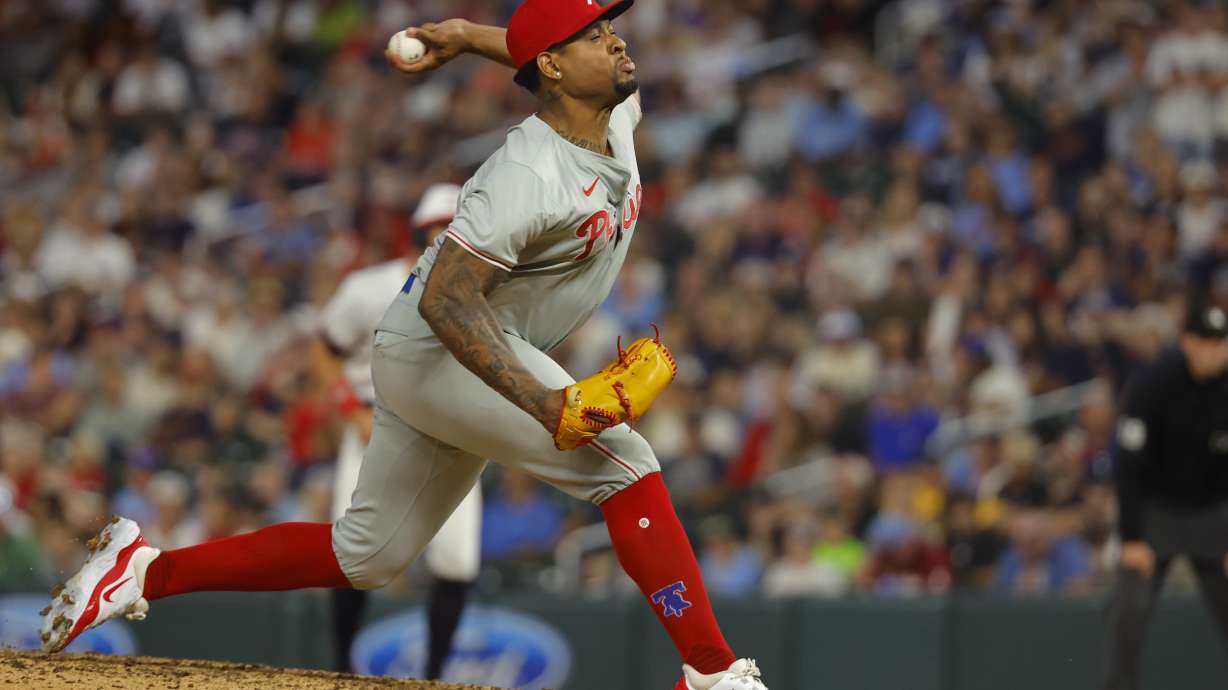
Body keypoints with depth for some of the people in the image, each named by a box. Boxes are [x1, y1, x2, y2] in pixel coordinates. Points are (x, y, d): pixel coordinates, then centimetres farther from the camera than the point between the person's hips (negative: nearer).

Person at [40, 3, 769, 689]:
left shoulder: (620, 117, 2)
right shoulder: (527, 176, -26)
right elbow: (445, 300, -31)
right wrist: (544, 403, -39)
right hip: (432, 348, -10)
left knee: (363, 558, 14)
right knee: (623, 461, -19)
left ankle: (147, 569, 20)